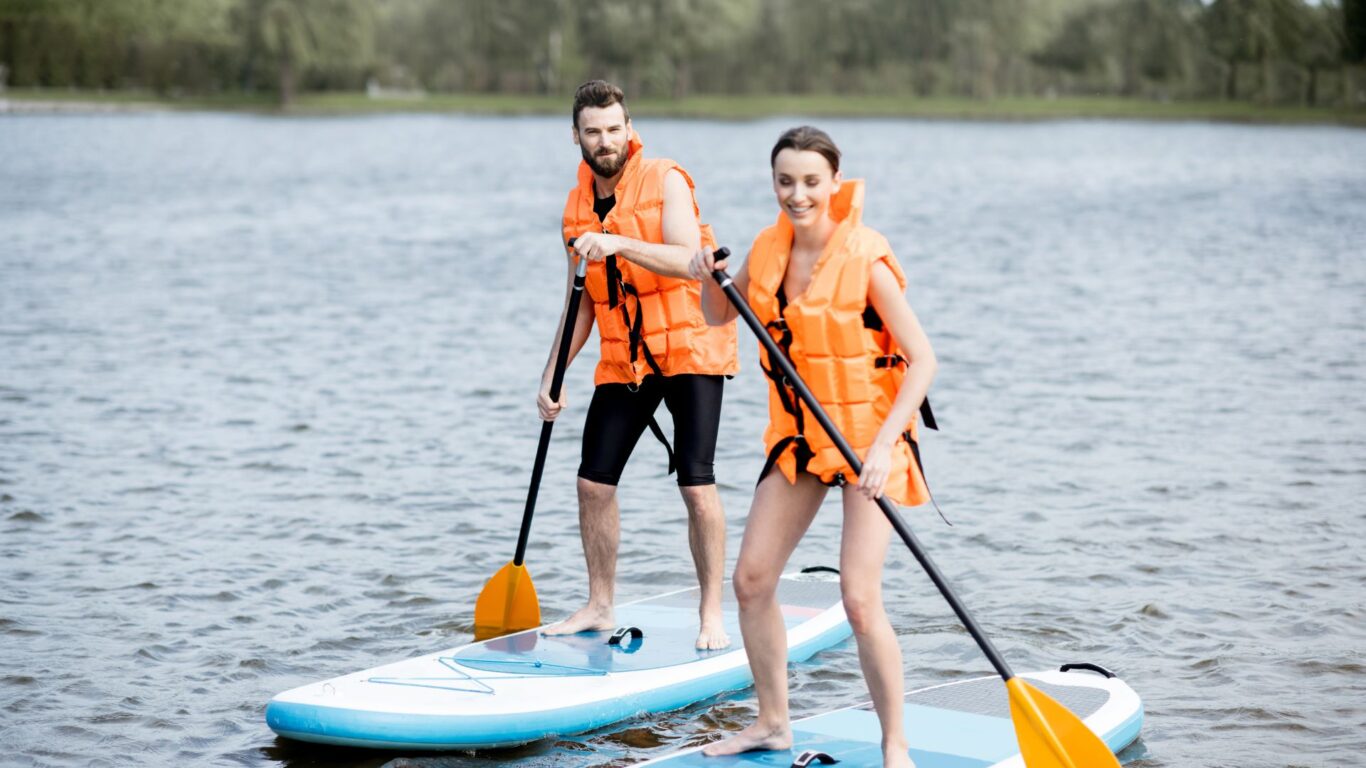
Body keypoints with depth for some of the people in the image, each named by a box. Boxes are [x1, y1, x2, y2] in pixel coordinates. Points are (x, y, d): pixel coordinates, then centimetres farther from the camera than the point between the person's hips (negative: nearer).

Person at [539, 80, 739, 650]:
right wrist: (551, 378, 9)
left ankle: (711, 614, -1)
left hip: (689, 348, -6)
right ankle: (600, 606, 18)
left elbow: (688, 260, -25)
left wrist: (619, 244, -37)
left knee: (696, 484, -11)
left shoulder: (665, 181, -9)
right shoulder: (578, 208, 8)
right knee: (594, 482, 3)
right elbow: (582, 303, 14)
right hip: (624, 359, 6)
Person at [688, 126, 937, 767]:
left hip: (868, 436, -6)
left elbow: (921, 360, -18)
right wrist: (711, 280, -7)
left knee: (859, 600, -13)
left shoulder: (865, 261, -19)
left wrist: (882, 445, -25)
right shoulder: (768, 250, -1)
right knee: (751, 580, 6)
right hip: (798, 435, 7)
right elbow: (720, 317, 16)